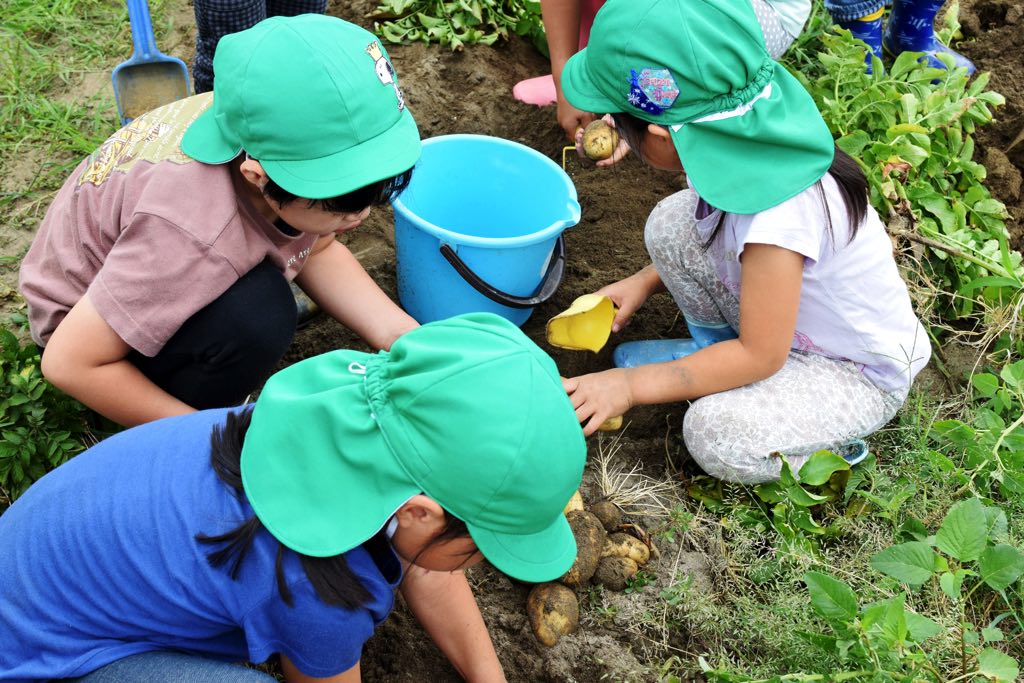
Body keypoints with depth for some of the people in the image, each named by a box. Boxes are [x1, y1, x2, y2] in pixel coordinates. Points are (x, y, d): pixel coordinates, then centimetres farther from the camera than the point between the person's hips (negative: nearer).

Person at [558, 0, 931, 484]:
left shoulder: (778, 218, -39)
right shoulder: (741, 144, -16)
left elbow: (760, 355, -29)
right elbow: (725, 230, 8)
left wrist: (631, 385, -24)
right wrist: (645, 281, 2)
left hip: (861, 373, -7)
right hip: (786, 315, 7)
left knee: (716, 435, -30)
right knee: (671, 223, -9)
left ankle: (830, 444, 0)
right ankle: (713, 346, 12)